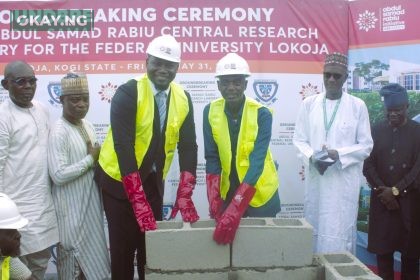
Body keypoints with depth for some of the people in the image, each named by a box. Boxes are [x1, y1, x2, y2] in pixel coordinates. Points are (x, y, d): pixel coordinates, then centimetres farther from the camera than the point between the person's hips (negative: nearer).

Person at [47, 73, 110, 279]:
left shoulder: (87, 126, 6)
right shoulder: (59, 132, -19)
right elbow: (59, 175, -25)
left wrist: (98, 157, -4)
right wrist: (91, 159, -19)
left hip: (90, 202, 8)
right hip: (72, 208, -8)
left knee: (91, 254, 19)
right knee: (74, 257, 6)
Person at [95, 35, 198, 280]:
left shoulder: (183, 99, -4)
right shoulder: (127, 94, -20)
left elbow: (188, 146, -6)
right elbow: (123, 147, -27)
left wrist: (185, 195, -15)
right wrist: (139, 201, -32)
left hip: (153, 181, 5)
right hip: (119, 180, -4)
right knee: (123, 246, 4)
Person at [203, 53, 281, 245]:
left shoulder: (262, 114, -19)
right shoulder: (210, 112, -9)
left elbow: (257, 162, -27)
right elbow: (212, 158, -8)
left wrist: (235, 210, -36)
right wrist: (214, 200, -21)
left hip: (259, 193, -2)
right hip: (228, 191, 2)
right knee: (225, 228, 15)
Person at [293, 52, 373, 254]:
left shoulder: (357, 106, 0)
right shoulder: (309, 103, 6)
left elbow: (366, 145, 0)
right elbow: (299, 139, 7)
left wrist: (339, 154, -15)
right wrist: (311, 157, -12)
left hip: (344, 181, -2)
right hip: (316, 179, 2)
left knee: (341, 232, 0)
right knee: (315, 230, 9)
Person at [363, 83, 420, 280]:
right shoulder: (376, 131, 6)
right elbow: (368, 165, 3)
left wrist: (396, 190, -12)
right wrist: (382, 190, -9)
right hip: (381, 199, 2)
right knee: (382, 249, 4)